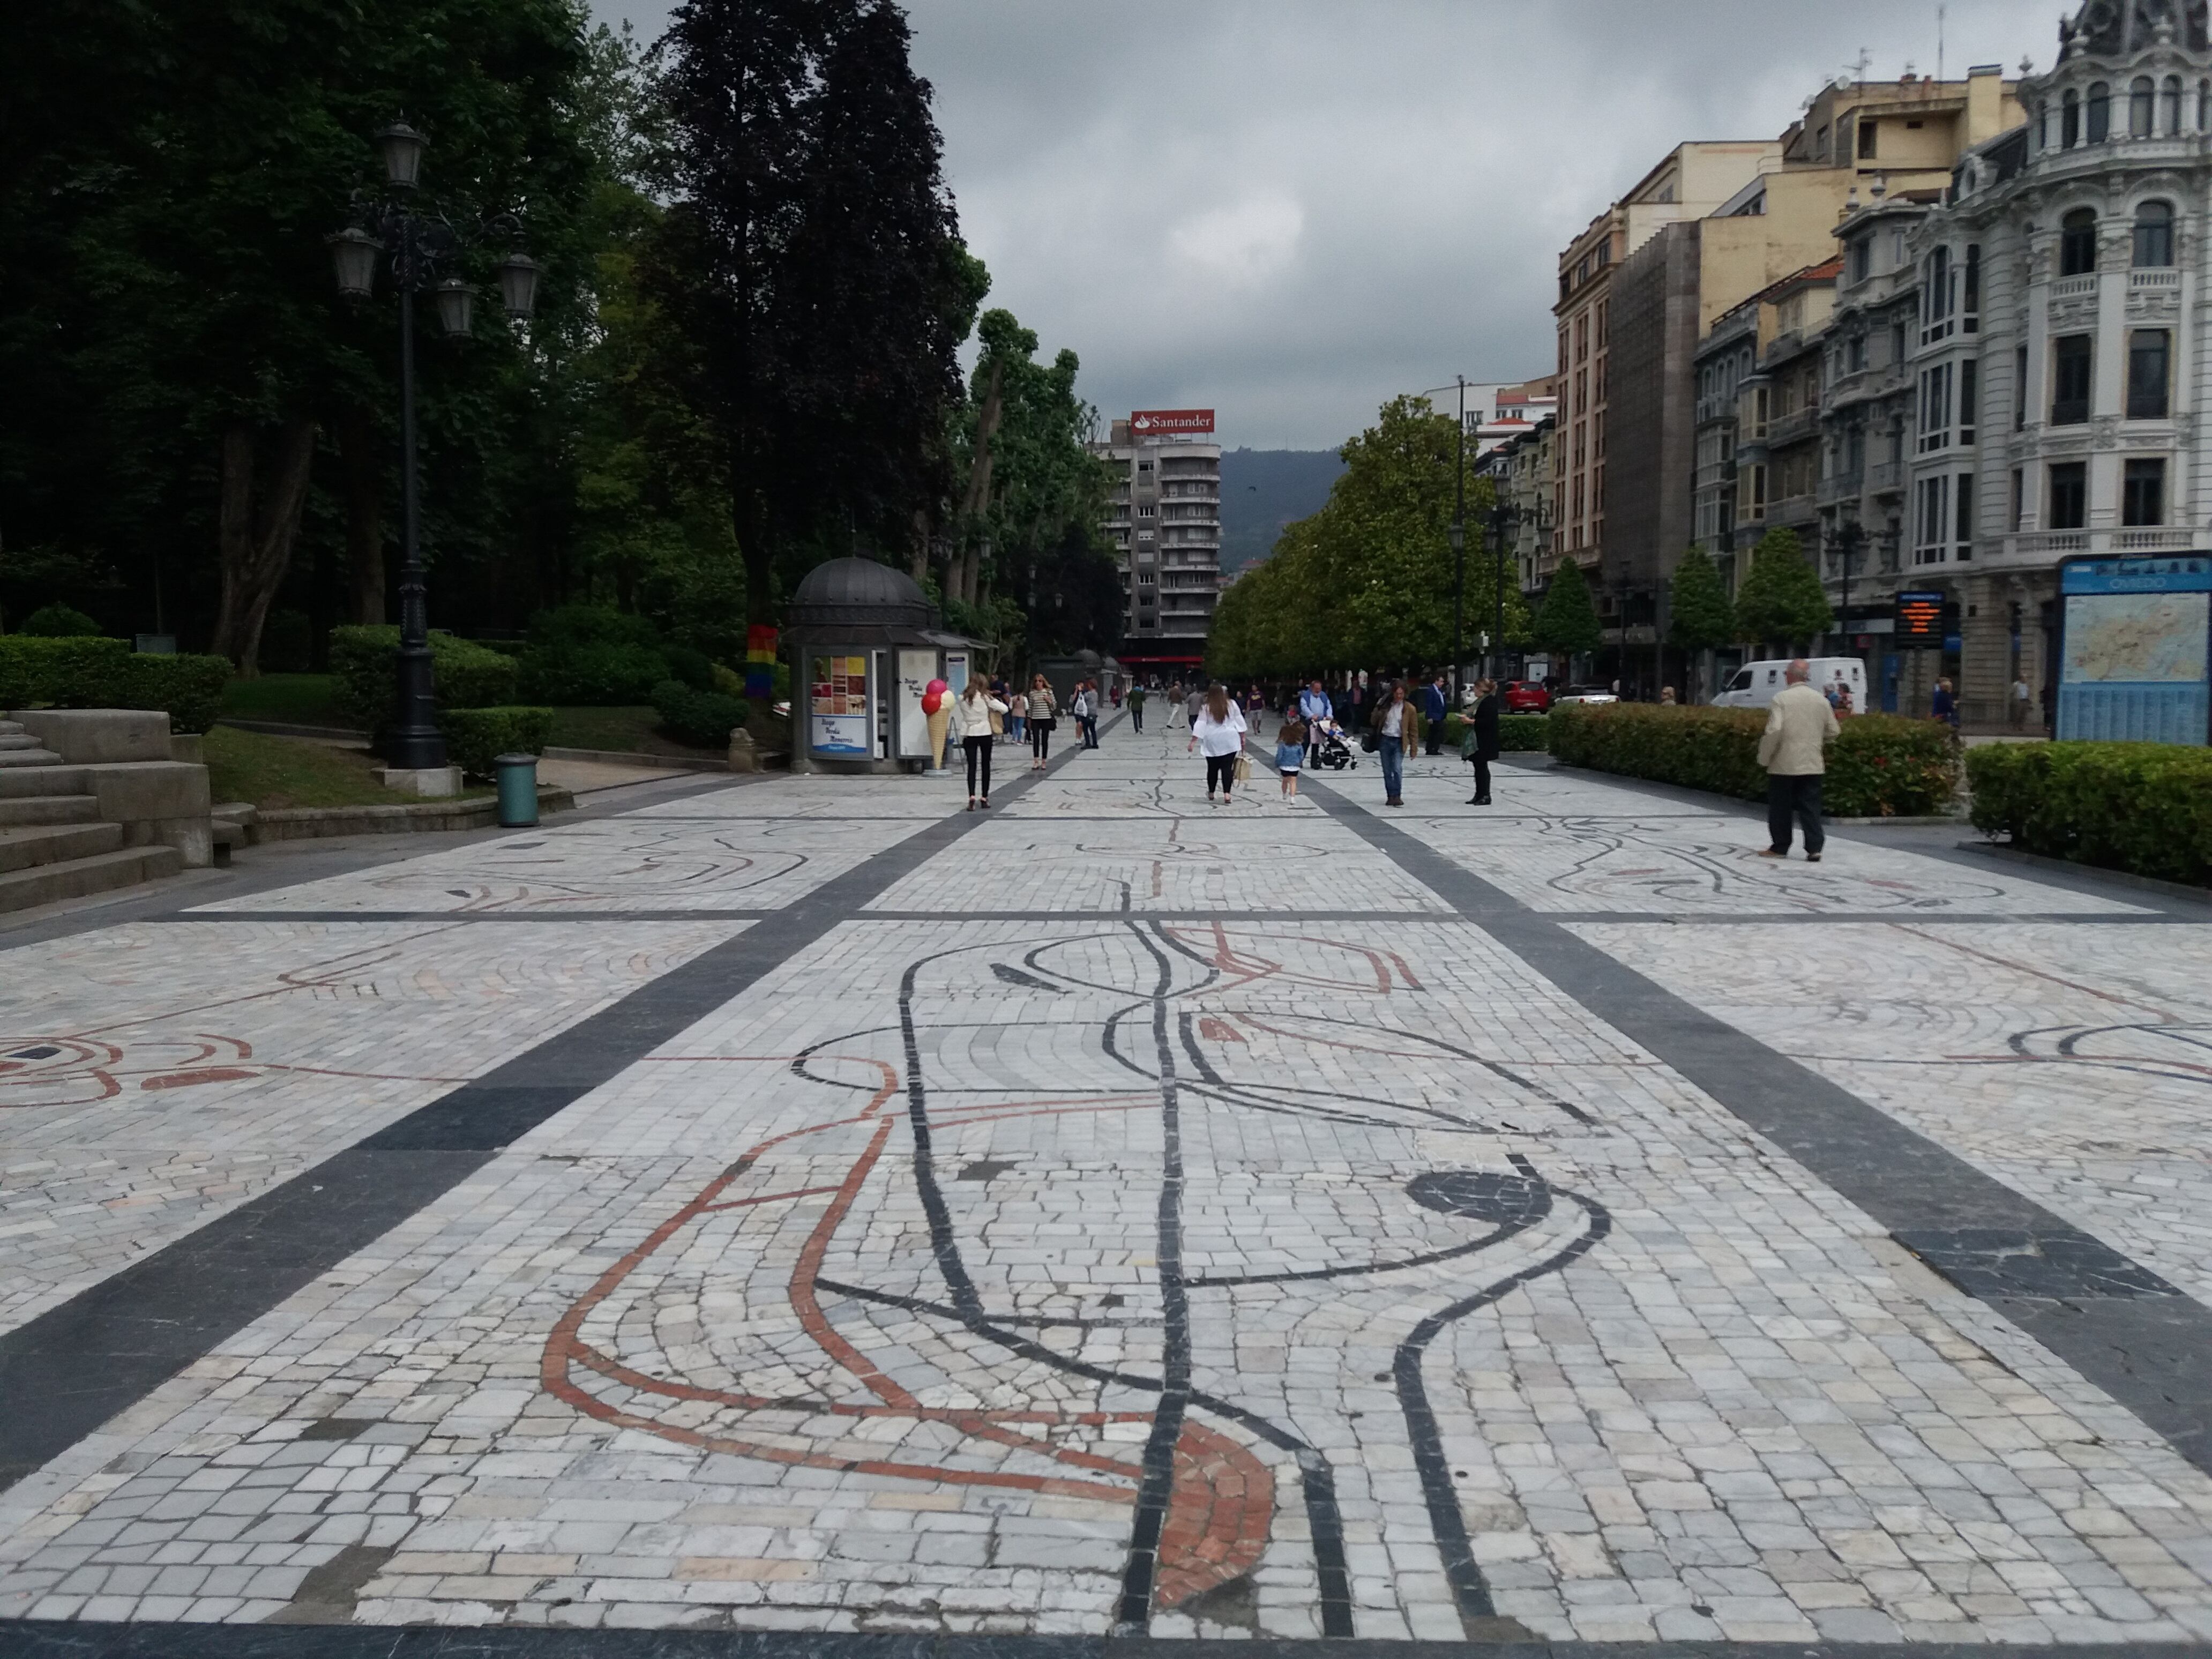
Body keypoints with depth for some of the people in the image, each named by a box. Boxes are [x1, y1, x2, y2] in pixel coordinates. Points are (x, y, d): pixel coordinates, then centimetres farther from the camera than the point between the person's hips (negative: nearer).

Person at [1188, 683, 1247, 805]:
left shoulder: (1206, 708, -5)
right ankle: (1226, 794, -12)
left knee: (1213, 768, 12)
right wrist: (1242, 737, 12)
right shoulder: (1232, 704, 0)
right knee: (1227, 768, 0)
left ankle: (1211, 794, 24)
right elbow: (1239, 720, 4)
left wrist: (1193, 741, -6)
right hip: (1230, 741, 0)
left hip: (1213, 743, 0)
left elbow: (1200, 725, -8)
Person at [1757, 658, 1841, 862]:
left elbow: (1774, 730, -20)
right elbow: (1833, 731, 11)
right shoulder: (1821, 700, 5)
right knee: (1811, 807, 7)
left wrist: (1764, 757, -8)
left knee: (1780, 807, 7)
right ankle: (1814, 848, 1)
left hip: (1784, 764, -4)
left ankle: (1780, 847, 13)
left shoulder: (1781, 698, -12)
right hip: (1812, 764, 4)